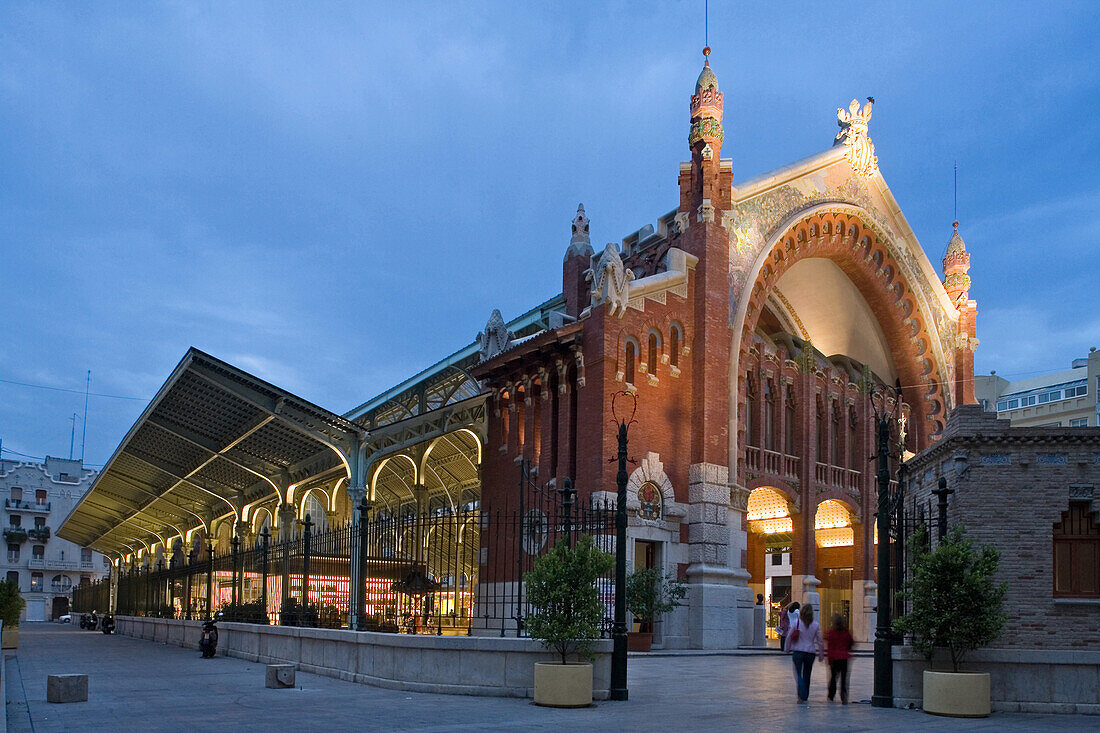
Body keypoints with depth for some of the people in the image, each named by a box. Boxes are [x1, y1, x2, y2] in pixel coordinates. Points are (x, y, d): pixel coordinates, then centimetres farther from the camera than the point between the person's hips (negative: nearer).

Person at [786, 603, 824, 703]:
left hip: (798, 652, -2)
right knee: (807, 675, 15)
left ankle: (801, 695, -18)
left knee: (798, 673, 1)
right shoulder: (816, 625, -1)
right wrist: (821, 654, 13)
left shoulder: (796, 622, -6)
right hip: (810, 652, 2)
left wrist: (787, 648, 12)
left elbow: (789, 637, -3)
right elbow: (820, 641, 3)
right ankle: (805, 696, 22)